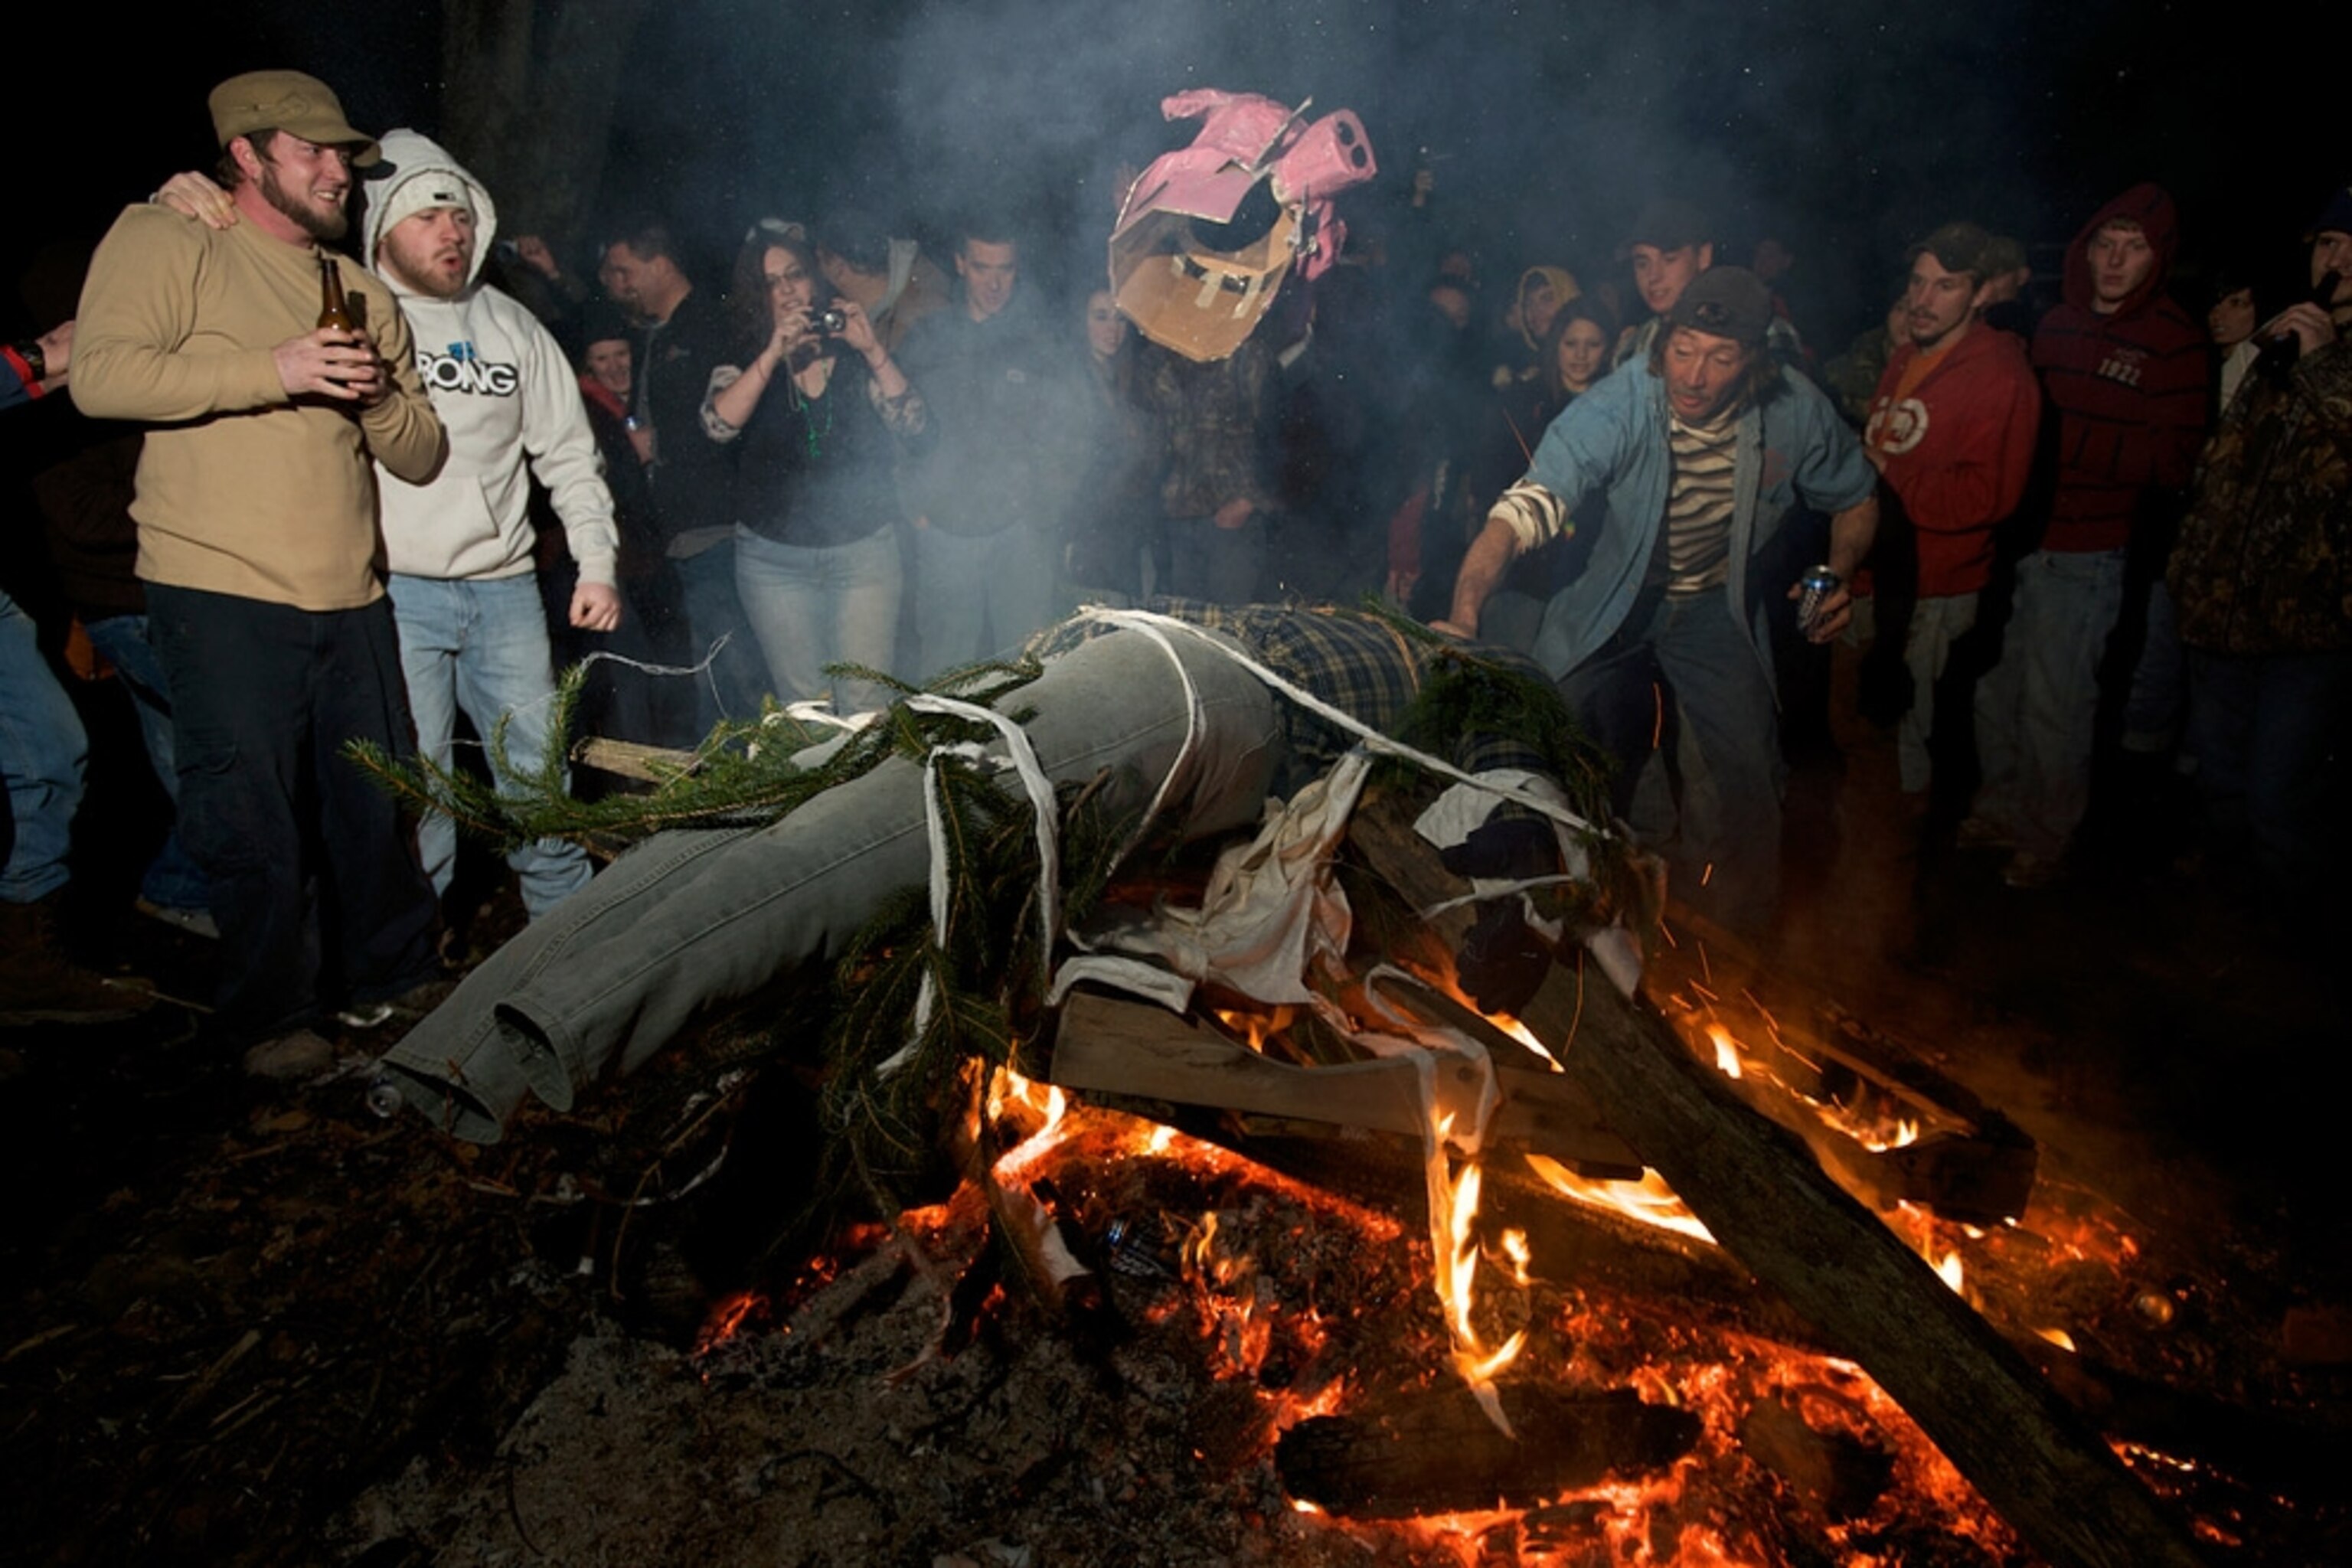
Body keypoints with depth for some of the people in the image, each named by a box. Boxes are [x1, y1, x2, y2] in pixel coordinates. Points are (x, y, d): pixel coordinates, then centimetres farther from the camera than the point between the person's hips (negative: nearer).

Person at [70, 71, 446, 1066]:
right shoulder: (163, 242, 1)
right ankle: (274, 1017, 16)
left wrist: (378, 397, -6)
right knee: (252, 821, 1)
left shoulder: (365, 295, 18)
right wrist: (273, 369, -18)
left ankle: (393, 976, 29)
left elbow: (422, 459, 14)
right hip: (221, 595, -5)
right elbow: (101, 375, -15)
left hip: (351, 600, 5)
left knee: (375, 806, 11)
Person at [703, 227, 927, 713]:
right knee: (803, 705, 4)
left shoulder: (856, 358, 5)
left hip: (864, 550, 0)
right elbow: (718, 424, -16)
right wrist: (774, 354, -24)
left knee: (866, 703, -6)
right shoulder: (744, 364, 4)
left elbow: (911, 423, -8)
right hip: (775, 559, 1)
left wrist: (873, 350, -18)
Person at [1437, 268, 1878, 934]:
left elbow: (1856, 498, 5)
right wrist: (1465, 612, -57)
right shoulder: (1615, 408, -28)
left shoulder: (1797, 414, -16)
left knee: (1745, 774, -9)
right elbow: (1526, 507, -42)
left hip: (1713, 605, 2)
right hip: (1609, 599, -1)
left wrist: (1841, 574, -13)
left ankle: (1732, 945, 16)